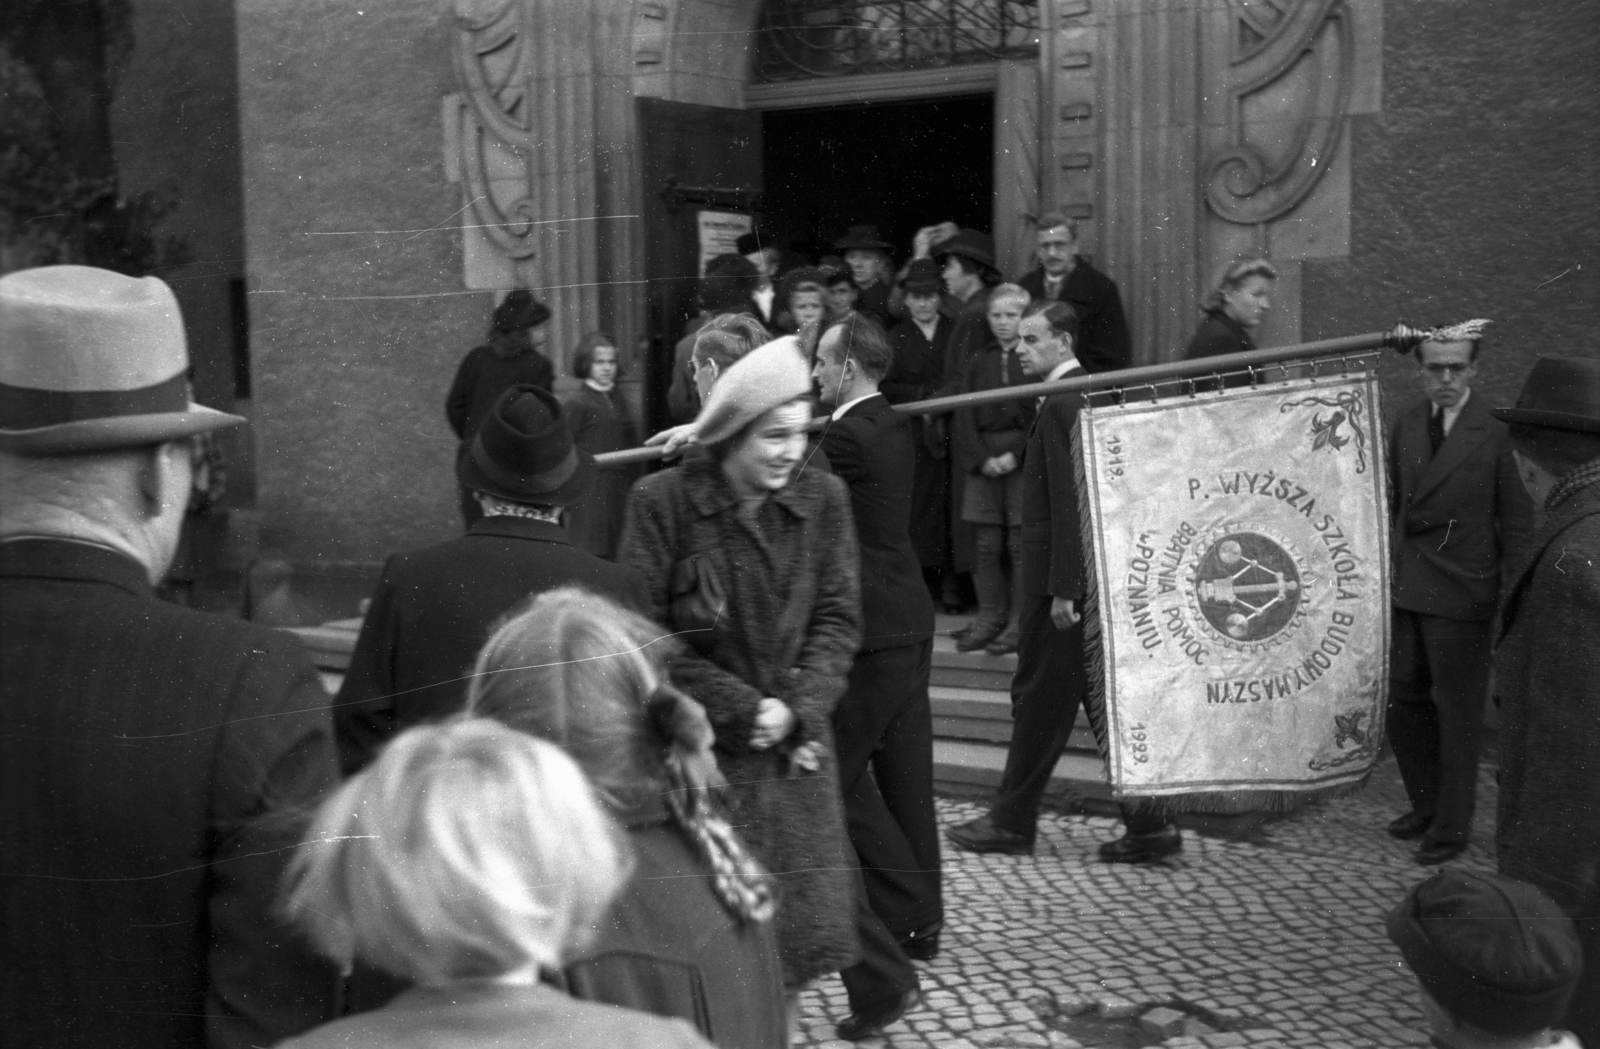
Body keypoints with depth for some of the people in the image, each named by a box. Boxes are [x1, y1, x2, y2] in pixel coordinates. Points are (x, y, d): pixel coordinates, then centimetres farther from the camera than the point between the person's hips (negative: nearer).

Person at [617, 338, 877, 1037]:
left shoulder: (823, 498, -1)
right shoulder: (663, 501, -11)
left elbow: (837, 619, 1)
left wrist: (797, 707, -13)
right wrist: (741, 707, -14)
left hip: (795, 744, 3)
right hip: (698, 750, -3)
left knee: (798, 917, 9)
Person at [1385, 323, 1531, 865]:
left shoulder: (1496, 434, -10)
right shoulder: (1405, 425, 6)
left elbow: (1516, 522, -7)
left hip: (1461, 596, -6)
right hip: (1404, 589, 6)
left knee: (1458, 712, 4)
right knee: (1404, 701, 14)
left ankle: (1452, 826, 17)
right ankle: (1425, 805, 32)